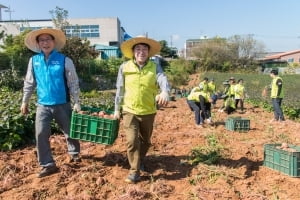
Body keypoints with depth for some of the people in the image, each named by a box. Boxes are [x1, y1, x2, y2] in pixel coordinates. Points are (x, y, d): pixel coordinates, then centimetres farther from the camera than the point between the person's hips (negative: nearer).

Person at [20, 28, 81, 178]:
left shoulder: (65, 60, -7)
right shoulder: (33, 61, 3)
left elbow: (73, 83, -5)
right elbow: (29, 83, 11)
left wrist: (77, 103, -6)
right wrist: (25, 102, 13)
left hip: (62, 104, -2)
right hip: (43, 105, 2)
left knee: (70, 131, 13)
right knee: (41, 134, -3)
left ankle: (74, 153, 39)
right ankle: (48, 164, 11)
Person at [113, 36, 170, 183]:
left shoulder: (155, 67, -5)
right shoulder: (124, 67, -4)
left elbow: (163, 80, -25)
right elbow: (120, 90, 2)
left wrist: (165, 92, -48)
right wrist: (117, 109, 5)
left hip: (148, 112, 1)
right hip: (129, 110, -1)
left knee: (145, 140, 18)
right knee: (132, 141, -8)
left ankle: (141, 159, 46)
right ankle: (134, 171, 7)